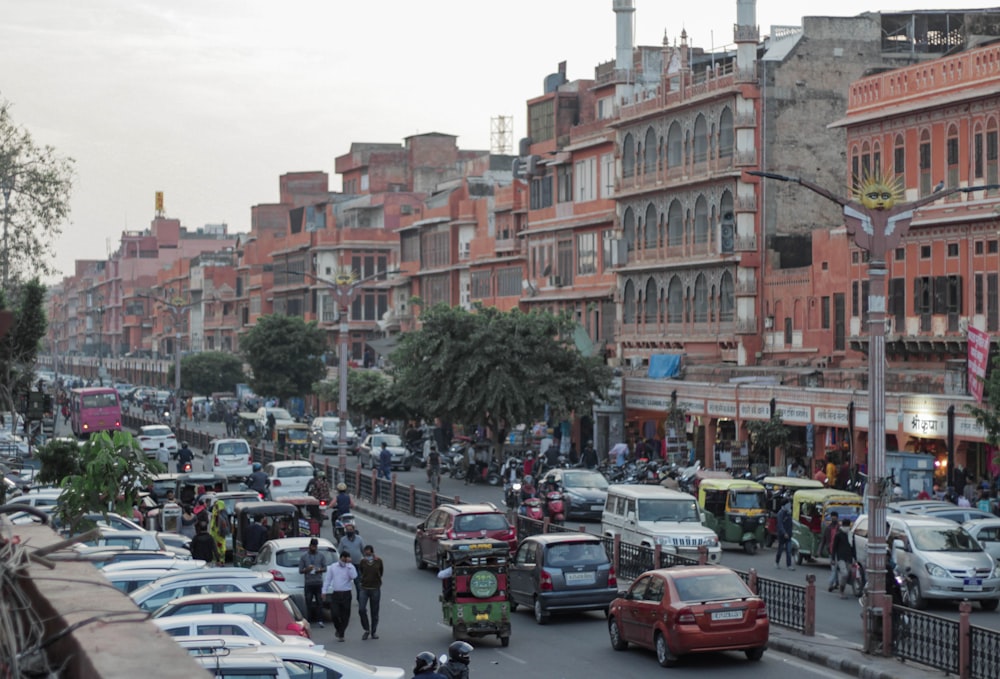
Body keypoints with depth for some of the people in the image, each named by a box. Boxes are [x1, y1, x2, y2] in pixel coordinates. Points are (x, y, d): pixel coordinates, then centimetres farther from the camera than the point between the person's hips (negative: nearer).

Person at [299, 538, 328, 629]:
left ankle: (320, 621, 0)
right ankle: (308, 621, 1)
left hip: (318, 583, 1)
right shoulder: (303, 557, 7)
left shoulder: (321, 556, 11)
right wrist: (307, 569, -14)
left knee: (320, 602, -3)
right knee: (308, 603, -3)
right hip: (308, 583, -1)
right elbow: (300, 570, 6)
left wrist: (319, 570, -10)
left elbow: (325, 568, 11)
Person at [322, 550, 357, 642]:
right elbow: (327, 579, 9)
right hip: (335, 593, 0)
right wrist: (324, 591, 2)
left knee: (345, 616, 0)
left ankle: (341, 635, 13)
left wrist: (349, 564, -14)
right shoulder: (333, 567, 7)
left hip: (346, 594, 0)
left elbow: (354, 576, -17)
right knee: (334, 614, -8)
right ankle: (337, 628, 22)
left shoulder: (350, 568, 3)